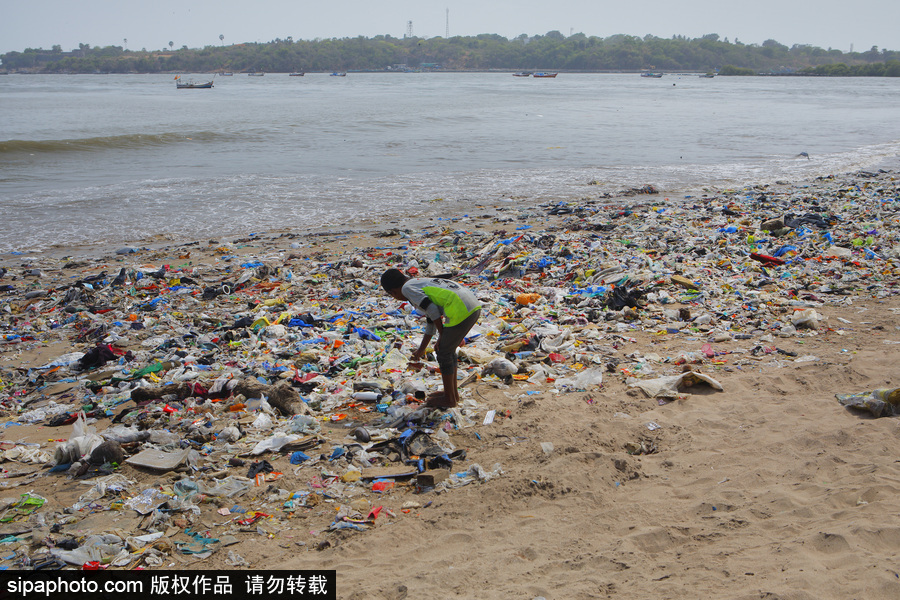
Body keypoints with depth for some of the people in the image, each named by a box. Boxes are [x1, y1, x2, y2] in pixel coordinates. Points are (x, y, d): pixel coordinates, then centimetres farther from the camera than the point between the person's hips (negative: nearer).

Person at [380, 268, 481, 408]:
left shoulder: (407, 288, 1)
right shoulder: (422, 282, 29)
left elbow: (432, 311, -10)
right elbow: (431, 319, 36)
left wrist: (442, 336, 3)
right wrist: (422, 349, 44)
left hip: (461, 310, -9)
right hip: (475, 306, 9)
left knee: (444, 353, 7)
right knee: (449, 350, 22)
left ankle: (449, 399, 18)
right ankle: (453, 393, 34)